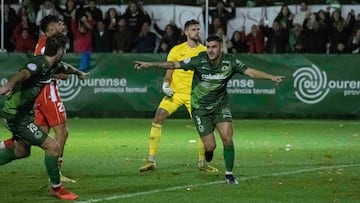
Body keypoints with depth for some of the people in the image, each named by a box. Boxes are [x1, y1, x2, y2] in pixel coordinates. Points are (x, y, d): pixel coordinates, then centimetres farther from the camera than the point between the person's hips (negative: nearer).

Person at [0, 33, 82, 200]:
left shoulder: (53, 66, 4)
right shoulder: (39, 64, -25)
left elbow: (65, 69, 29)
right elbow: (22, 74, -47)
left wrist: (78, 73, 51)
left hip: (23, 113, 10)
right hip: (16, 115, -10)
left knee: (22, 150, 28)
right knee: (52, 147, -10)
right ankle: (56, 188, 6)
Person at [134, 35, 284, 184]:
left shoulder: (230, 62, -12)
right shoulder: (199, 61, -17)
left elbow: (250, 72, -13)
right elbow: (174, 65, -13)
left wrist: (271, 77, -25)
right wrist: (149, 64, -18)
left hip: (221, 104, 1)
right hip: (200, 107, -1)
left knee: (227, 137, -17)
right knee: (211, 146, -6)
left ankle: (229, 174, 0)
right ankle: (208, 150, 35)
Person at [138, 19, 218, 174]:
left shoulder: (204, 51, 2)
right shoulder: (176, 50, 2)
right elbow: (168, 73, 5)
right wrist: (165, 85, -13)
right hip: (175, 92, 0)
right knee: (158, 119, -14)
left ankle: (202, 162, 11)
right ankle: (151, 161, -7)